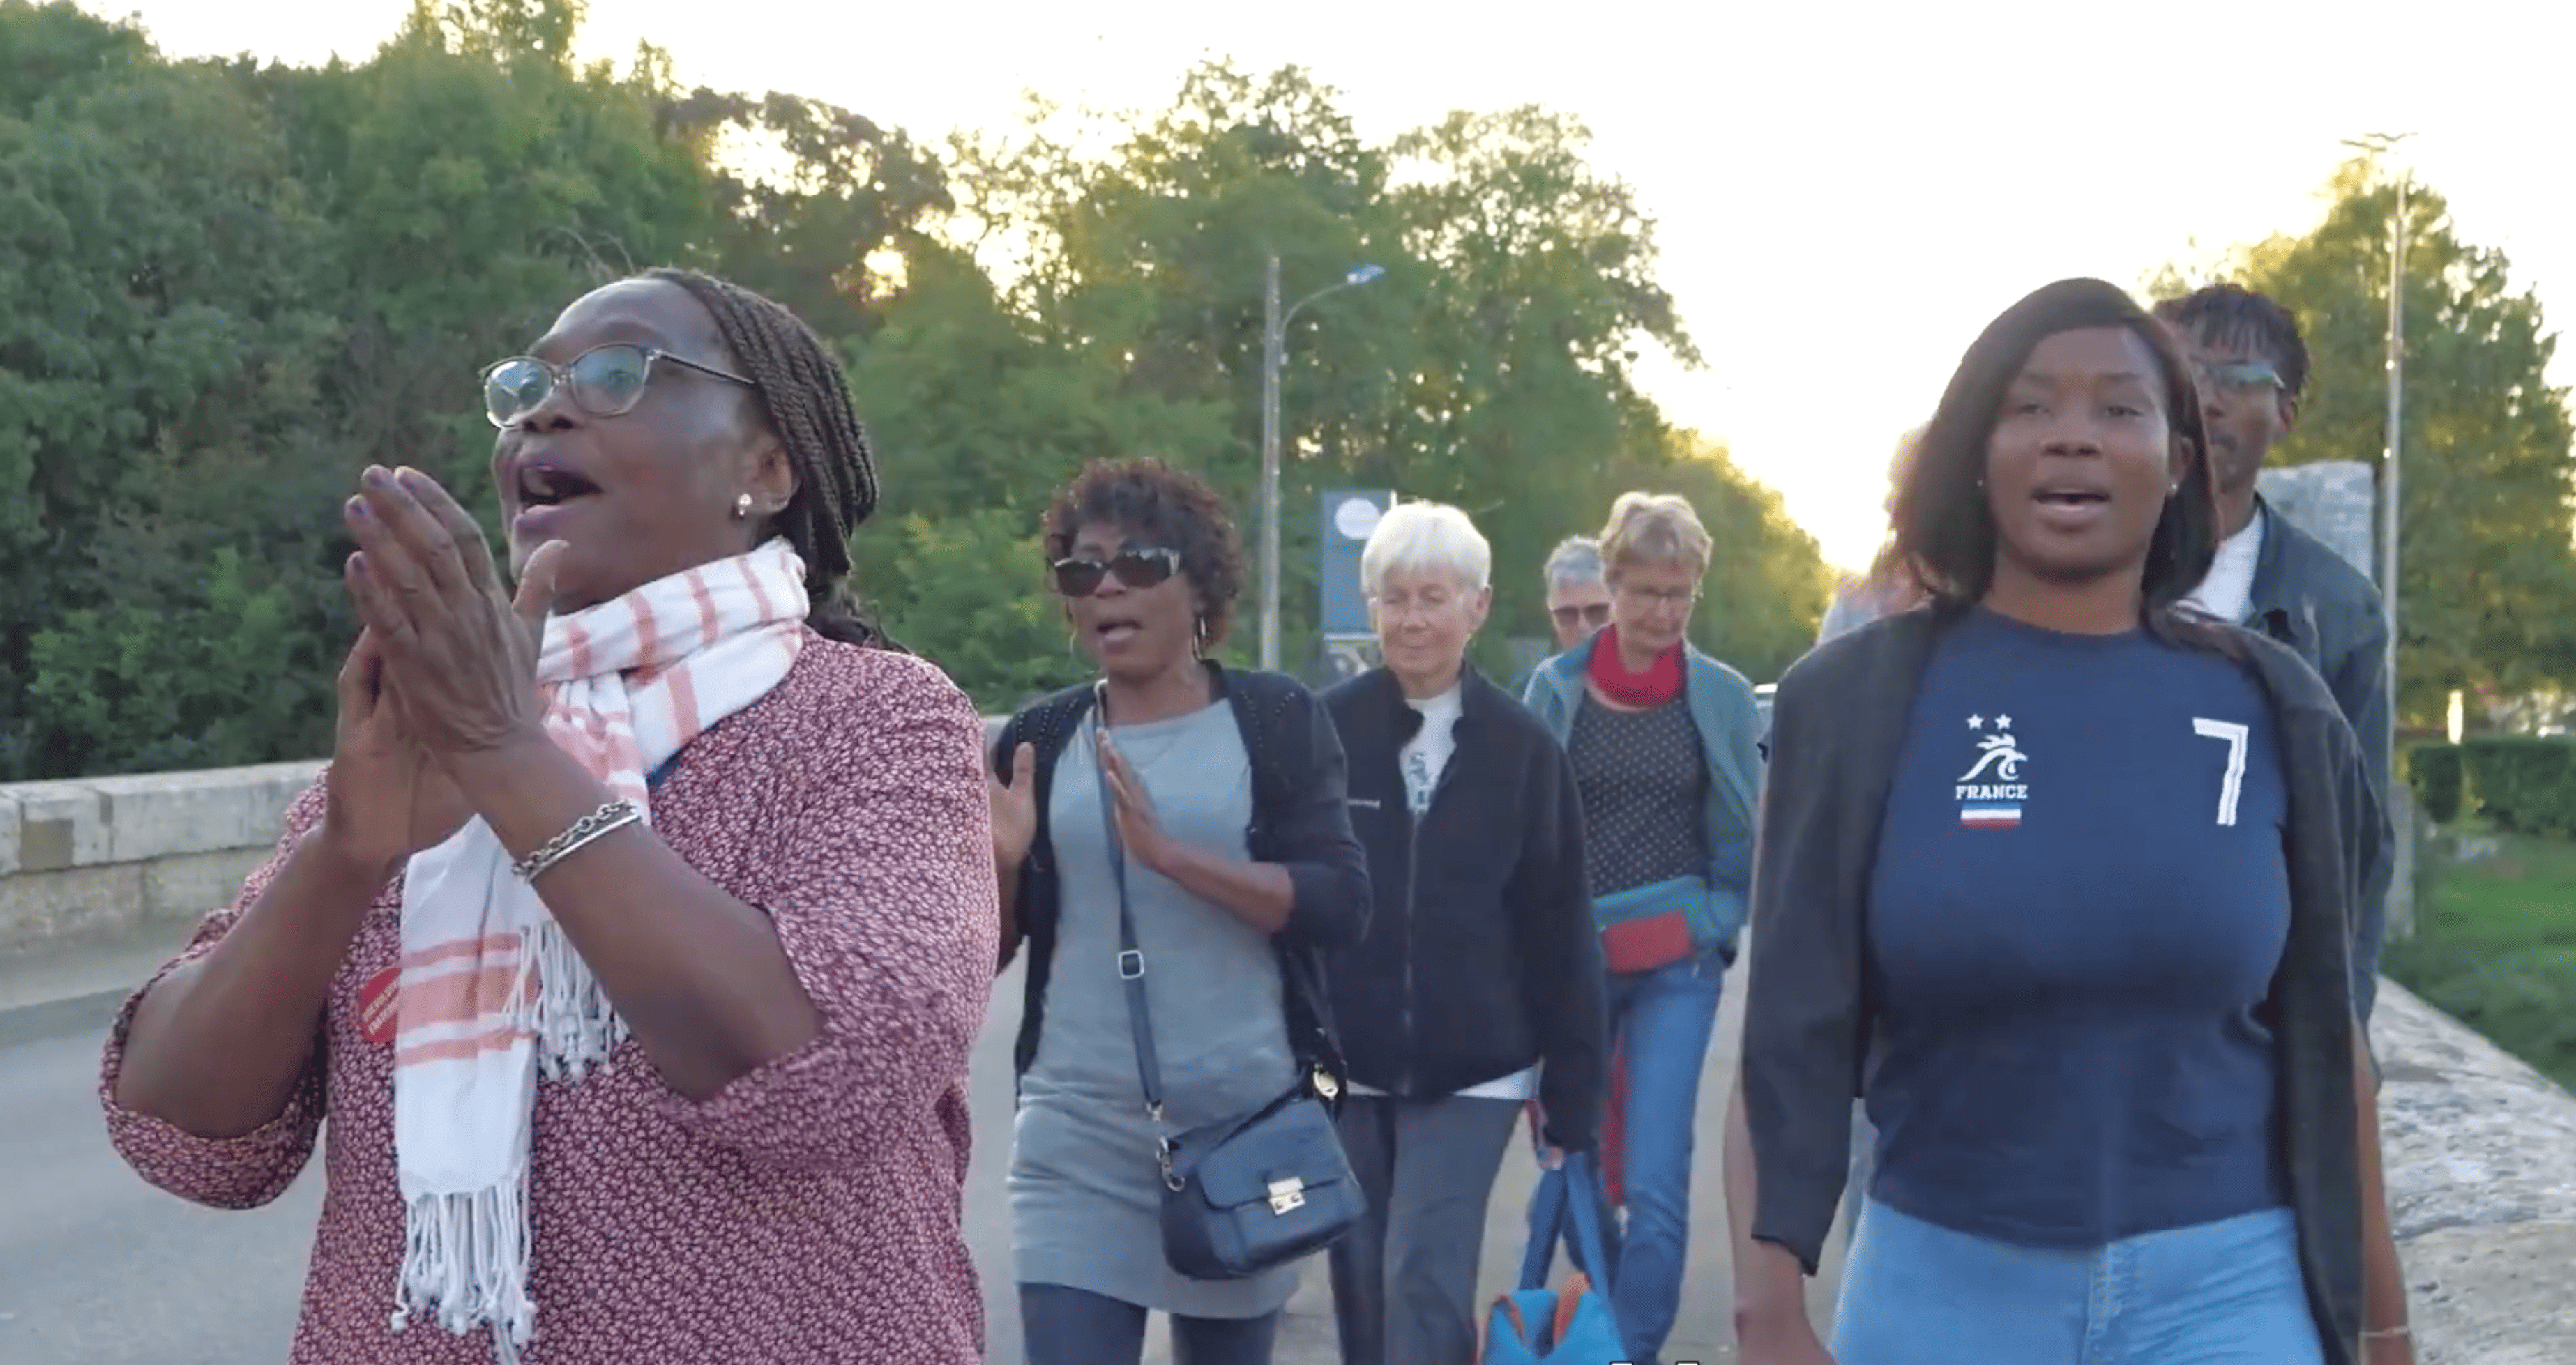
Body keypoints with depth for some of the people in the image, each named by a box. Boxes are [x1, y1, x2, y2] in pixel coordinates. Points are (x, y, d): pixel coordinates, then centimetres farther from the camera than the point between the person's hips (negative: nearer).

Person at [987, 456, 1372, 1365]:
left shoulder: (1275, 719, -1)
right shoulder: (1040, 740, 5)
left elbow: (1342, 907, -12)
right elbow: (985, 954, 8)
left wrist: (1169, 854, -22)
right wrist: (1000, 864, -13)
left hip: (1245, 1125, -1)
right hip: (1077, 1136, 1)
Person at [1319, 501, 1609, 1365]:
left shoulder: (1523, 747, -3)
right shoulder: (1324, 732, -4)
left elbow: (1561, 931, 0)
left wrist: (1572, 1094, 0)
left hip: (1471, 1073, -1)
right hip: (1344, 1065, 1)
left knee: (1426, 1280, -8)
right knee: (1363, 1284, 9)